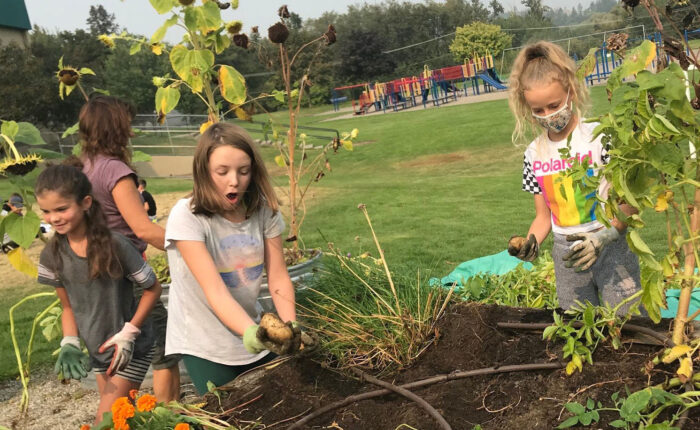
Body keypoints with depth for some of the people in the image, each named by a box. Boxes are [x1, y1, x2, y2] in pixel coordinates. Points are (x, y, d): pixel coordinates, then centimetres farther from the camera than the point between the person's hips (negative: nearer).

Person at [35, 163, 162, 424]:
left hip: (129, 349, -5)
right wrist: (70, 344, -12)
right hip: (97, 351, 5)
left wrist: (129, 332, -17)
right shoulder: (52, 255, -8)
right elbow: (68, 306, 4)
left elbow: (153, 288, -12)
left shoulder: (114, 245, -23)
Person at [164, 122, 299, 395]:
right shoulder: (187, 217, -19)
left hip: (255, 337, 4)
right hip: (205, 348, -4)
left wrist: (290, 326, -25)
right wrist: (250, 332, -43)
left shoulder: (264, 211, -7)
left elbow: (278, 277, -8)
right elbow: (215, 289, -28)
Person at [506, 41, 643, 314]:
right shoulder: (534, 153, 4)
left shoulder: (599, 136, -9)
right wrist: (530, 242, -9)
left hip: (611, 248, -4)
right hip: (567, 256, 4)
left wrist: (606, 235, -26)